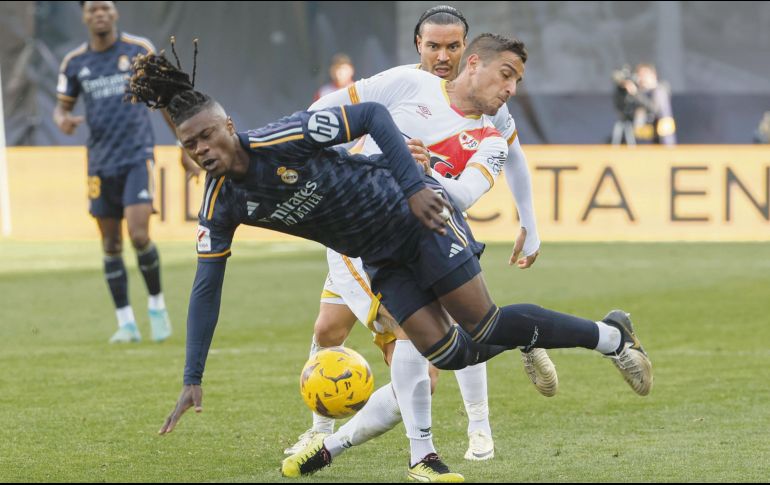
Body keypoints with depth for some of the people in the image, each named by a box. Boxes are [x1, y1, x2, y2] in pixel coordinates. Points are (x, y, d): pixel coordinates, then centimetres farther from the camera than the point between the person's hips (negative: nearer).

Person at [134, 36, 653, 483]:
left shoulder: (281, 140, -26)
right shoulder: (220, 207, -8)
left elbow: (373, 114, -22)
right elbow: (206, 289, -2)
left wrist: (416, 187, -27)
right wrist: (193, 380, -5)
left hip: (413, 216, -5)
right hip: (381, 257, 5)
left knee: (486, 327, -6)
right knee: (448, 353, -7)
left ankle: (613, 338, 12)